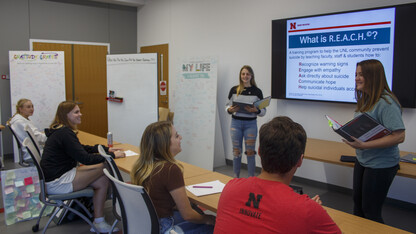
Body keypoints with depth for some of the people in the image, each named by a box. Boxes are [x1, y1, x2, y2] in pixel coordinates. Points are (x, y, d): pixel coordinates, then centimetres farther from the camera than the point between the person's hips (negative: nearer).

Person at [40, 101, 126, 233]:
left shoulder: (60, 130, 13)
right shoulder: (65, 133, -19)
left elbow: (81, 148, 22)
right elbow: (84, 158, -23)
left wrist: (107, 149, 13)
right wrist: (112, 155, -16)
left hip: (57, 176, 10)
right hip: (56, 183, -10)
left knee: (102, 180, -2)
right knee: (105, 167, -12)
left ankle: (98, 223, 0)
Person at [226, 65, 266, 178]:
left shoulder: (257, 91, 0)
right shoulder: (234, 90, 3)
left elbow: (263, 111, 1)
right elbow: (227, 106, 8)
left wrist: (256, 110, -20)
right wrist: (230, 110, -14)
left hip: (250, 124, -1)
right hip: (236, 123, 1)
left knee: (250, 152, 3)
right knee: (236, 151, 8)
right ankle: (235, 177, 21)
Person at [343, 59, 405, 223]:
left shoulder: (386, 103, -22)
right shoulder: (365, 100, 6)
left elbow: (399, 136, -28)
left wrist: (364, 145, -31)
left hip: (381, 165, -9)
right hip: (362, 161, 9)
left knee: (370, 211, 3)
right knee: (357, 203, 21)